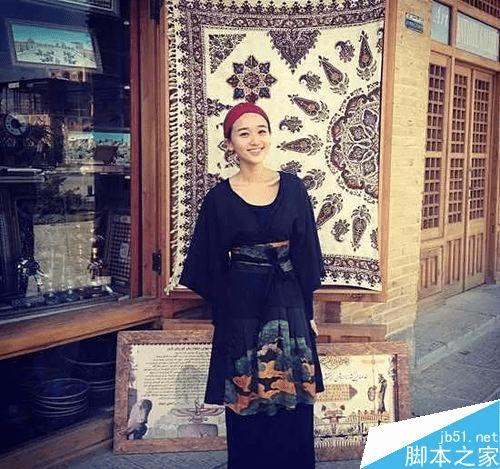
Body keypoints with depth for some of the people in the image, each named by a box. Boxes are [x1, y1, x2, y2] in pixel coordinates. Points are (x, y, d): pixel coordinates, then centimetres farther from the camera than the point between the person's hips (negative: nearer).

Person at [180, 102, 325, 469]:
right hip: (241, 306, -1)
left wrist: (307, 309, 3)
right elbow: (210, 263, 3)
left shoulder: (293, 188, 1)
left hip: (288, 303, 2)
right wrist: (222, 310, 4)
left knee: (292, 401, 9)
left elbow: (305, 253, 4)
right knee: (246, 406, 8)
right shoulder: (219, 197, -3)